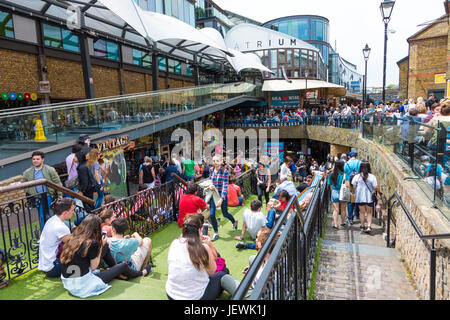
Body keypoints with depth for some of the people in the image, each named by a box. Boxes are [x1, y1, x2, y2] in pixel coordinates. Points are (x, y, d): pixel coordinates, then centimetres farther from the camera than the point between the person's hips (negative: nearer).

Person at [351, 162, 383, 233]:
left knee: (362, 212, 13)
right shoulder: (372, 177, -7)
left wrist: (355, 194, 13)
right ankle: (369, 226, -1)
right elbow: (375, 187, -9)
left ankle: (363, 227, 22)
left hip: (360, 197, 1)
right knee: (369, 212, 12)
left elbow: (354, 186, -3)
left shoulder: (357, 176, -4)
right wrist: (380, 192, 9)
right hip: (369, 198, -1)